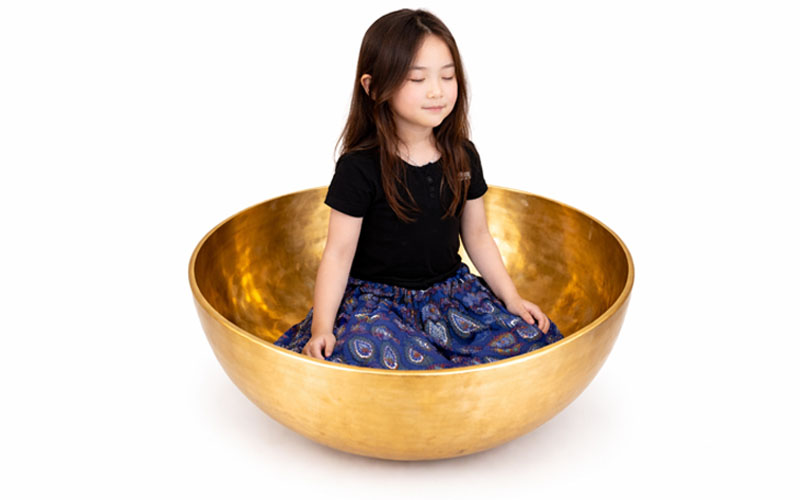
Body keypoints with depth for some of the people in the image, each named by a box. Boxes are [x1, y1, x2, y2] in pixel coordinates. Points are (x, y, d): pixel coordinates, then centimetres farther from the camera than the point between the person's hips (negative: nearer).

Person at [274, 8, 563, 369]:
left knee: (538, 337, -14)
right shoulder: (360, 167, -12)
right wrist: (322, 326, -20)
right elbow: (338, 252, -10)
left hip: (448, 290, 5)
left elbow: (477, 236, 12)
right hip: (376, 297, -4)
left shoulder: (462, 156, 3)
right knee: (359, 352, -37)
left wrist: (512, 299, 6)